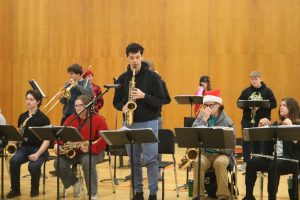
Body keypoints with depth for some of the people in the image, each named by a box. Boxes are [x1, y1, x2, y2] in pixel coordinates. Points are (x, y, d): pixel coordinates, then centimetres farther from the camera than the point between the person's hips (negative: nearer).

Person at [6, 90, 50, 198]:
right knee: (13, 161, -27)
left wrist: (37, 154, -23)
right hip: (24, 147, 4)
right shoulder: (22, 117, 9)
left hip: (39, 149, -4)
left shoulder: (43, 118, -7)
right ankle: (15, 189, -9)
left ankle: (35, 189, -2)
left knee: (33, 166, -33)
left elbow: (47, 140, -11)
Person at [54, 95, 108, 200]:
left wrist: (90, 148, -33)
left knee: (87, 162, -38)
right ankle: (75, 182, 9)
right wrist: (57, 144, -16)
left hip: (93, 152, -5)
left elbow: (104, 140, -17)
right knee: (58, 162, -20)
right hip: (72, 151, 5)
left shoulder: (99, 120, -9)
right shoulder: (71, 119, 8)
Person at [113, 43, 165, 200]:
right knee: (134, 160, 9)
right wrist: (123, 107, -11)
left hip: (149, 122, -3)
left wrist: (144, 96, -21)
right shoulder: (122, 78, 6)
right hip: (130, 123, 4)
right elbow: (116, 101, 11)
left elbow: (161, 100, -6)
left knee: (150, 159, -4)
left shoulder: (152, 76, -4)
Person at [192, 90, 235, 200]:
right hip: (204, 152, 1)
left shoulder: (226, 121, 0)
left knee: (219, 163, -35)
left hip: (221, 153, -1)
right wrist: (204, 119, -17)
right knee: (198, 162, -32)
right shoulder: (201, 117, 5)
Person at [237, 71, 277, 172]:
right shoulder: (246, 91, 7)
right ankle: (245, 162, 6)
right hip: (247, 120, 2)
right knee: (246, 141, -1)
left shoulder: (267, 91, 1)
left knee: (259, 142, 5)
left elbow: (274, 104, -4)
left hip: (262, 121, -1)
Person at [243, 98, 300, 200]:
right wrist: (260, 125, 1)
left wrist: (290, 127, -23)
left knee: (273, 166, -36)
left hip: (291, 159, -6)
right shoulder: (277, 124, 19)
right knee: (251, 163, -16)